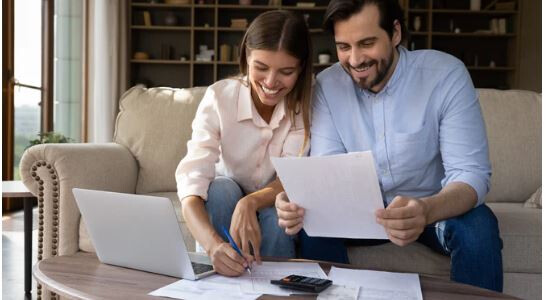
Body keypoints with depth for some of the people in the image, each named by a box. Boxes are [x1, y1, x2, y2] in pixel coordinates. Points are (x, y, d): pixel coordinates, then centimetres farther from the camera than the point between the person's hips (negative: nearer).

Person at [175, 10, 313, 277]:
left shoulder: (306, 103, -20)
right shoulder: (219, 97, -25)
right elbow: (192, 182, -35)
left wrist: (251, 202, -46)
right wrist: (214, 244, -54)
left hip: (273, 208, 1)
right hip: (225, 201, 0)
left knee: (278, 211, -31)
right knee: (221, 188, -31)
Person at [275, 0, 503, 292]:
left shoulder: (446, 74, -20)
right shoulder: (327, 85, -11)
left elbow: (471, 174, -25)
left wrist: (425, 211, -48)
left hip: (435, 206, -2)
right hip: (364, 210, 2)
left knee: (478, 227, -32)